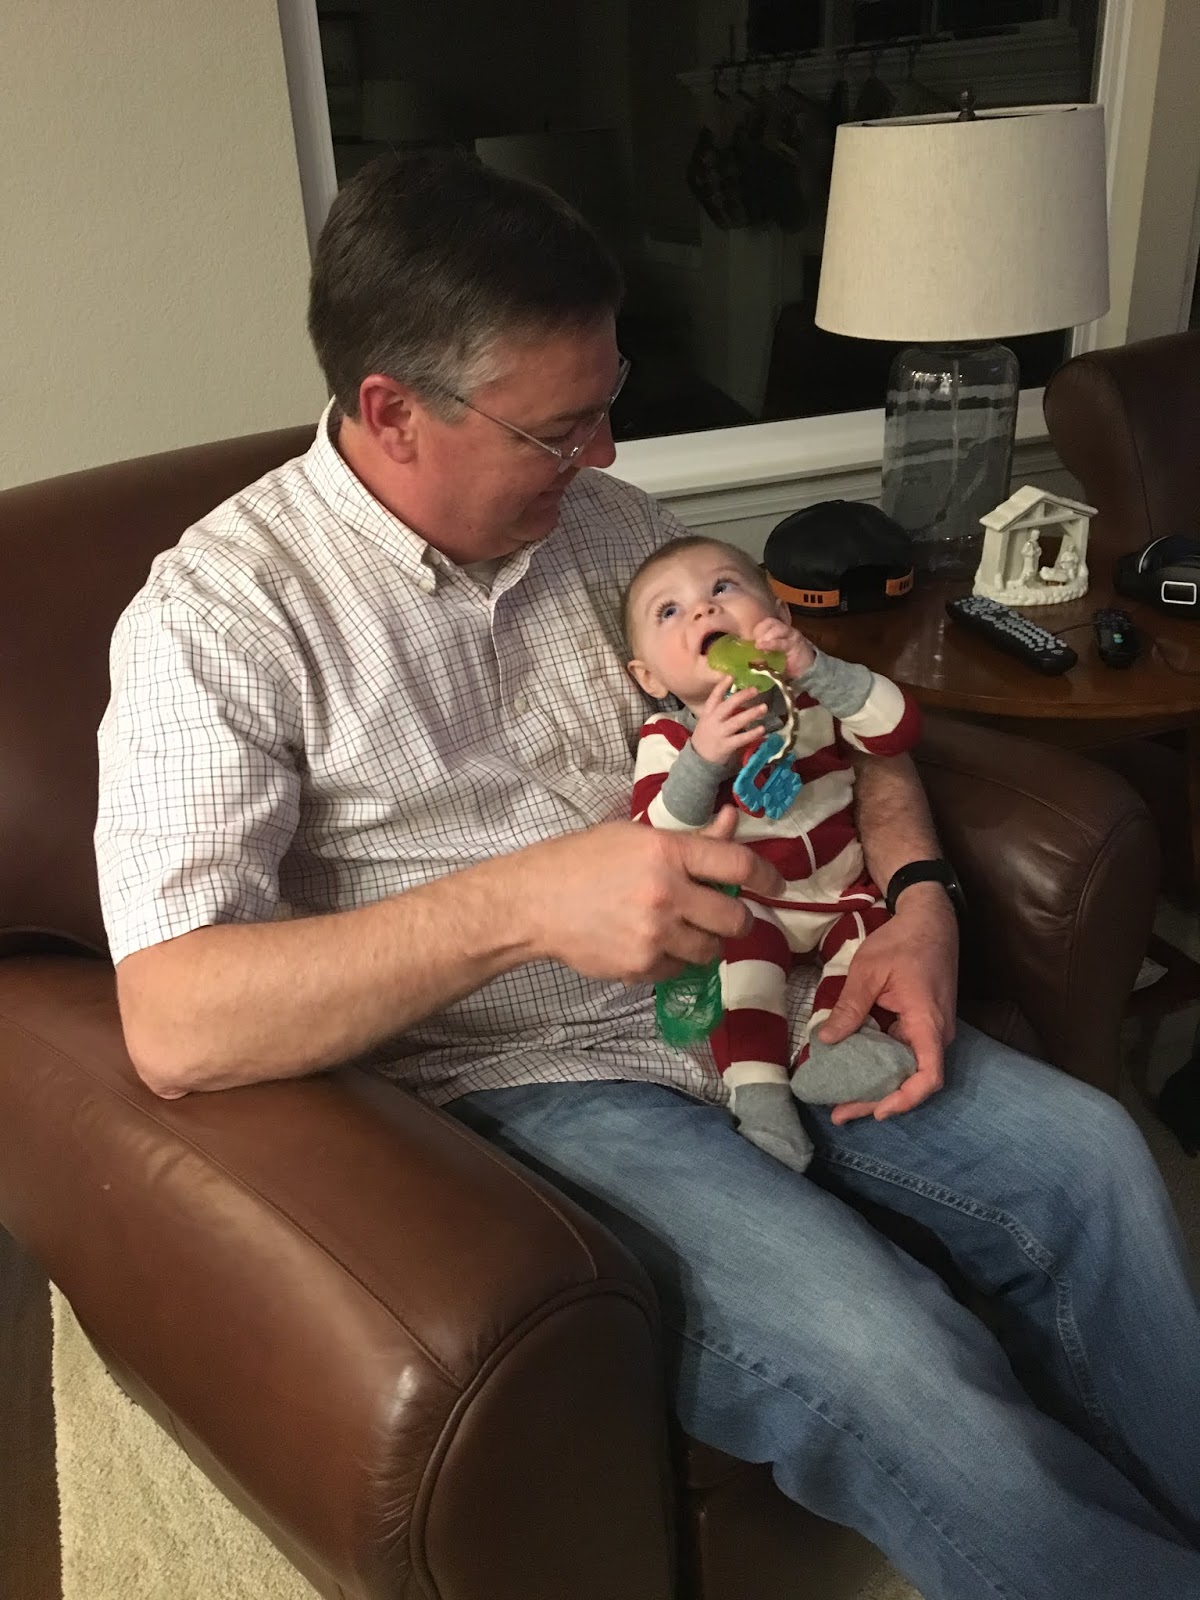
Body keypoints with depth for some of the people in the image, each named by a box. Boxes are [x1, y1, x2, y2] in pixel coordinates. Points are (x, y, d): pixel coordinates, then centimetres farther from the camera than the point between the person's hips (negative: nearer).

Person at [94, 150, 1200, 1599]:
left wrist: (915, 892, -4)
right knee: (893, 1369, -24)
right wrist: (521, 902, -33)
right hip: (519, 1083, -6)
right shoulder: (220, 616, -14)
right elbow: (173, 1026, -23)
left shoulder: (600, 521, 5)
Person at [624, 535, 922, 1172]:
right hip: (743, 899, -3)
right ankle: (756, 1086, -30)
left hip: (841, 887, 3)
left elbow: (898, 727, -18)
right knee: (737, 941, -31)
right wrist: (702, 758, -37)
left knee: (881, 926, -23)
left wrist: (813, 666, -30)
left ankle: (832, 1045, -28)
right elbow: (655, 843, -21)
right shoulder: (667, 736, -9)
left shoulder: (815, 693, -2)